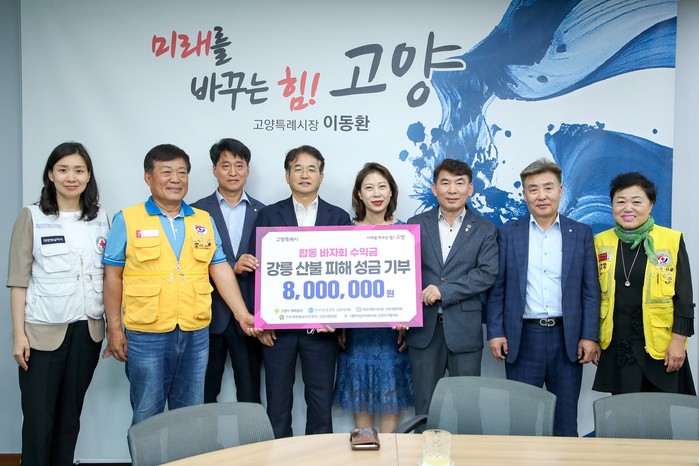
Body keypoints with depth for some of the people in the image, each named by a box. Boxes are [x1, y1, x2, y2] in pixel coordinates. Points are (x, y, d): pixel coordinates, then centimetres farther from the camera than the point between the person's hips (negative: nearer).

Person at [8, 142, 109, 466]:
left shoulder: (100, 218, 7)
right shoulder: (32, 217, -2)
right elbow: (18, 279, -4)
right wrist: (18, 334, -8)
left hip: (88, 330, 3)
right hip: (44, 331, -3)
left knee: (71, 415, 12)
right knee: (38, 418, 1)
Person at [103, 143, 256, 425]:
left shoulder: (204, 221, 8)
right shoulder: (127, 220, -1)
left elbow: (220, 270, 8)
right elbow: (113, 277, 0)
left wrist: (242, 314, 2)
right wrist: (114, 328, -2)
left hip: (196, 334, 3)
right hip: (146, 335, -3)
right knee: (147, 417, 8)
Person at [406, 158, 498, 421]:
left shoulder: (485, 230, 5)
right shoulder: (416, 225, 8)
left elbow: (487, 273, -8)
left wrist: (443, 290, -15)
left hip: (464, 329, -1)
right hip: (424, 328, 1)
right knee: (425, 406, 8)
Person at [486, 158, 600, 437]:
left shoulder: (581, 234, 5)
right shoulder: (508, 233, 3)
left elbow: (591, 290, 4)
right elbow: (497, 288, 3)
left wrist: (590, 336, -3)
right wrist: (495, 332, -3)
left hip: (567, 337, 1)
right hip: (522, 337, -1)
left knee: (566, 415, 10)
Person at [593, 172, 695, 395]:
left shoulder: (672, 240, -3)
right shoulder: (601, 242, 4)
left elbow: (684, 298, -2)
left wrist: (678, 341, -7)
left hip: (660, 347, -2)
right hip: (615, 347, 2)